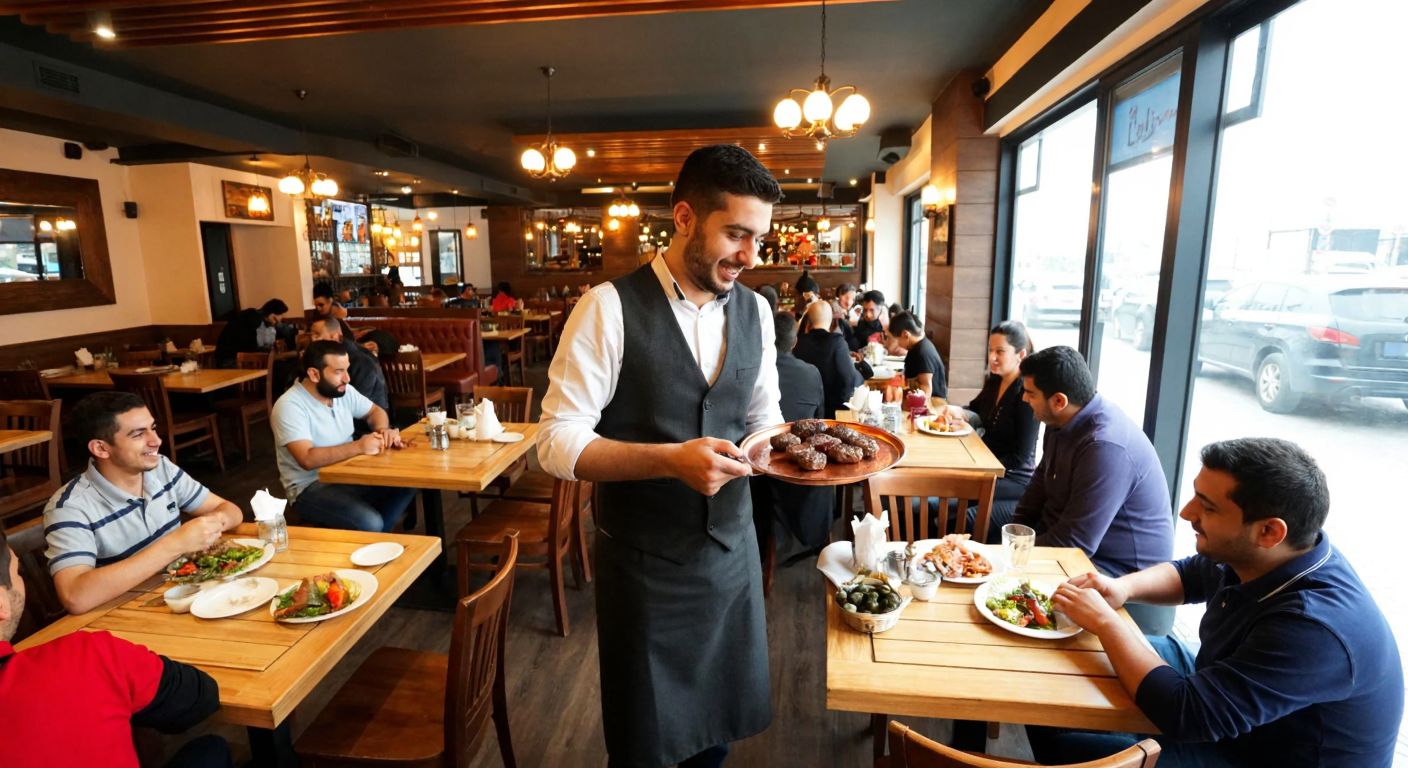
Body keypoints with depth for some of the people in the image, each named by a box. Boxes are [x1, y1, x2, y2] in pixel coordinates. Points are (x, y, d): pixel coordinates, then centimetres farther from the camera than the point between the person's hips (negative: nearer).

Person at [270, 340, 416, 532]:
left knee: (408, 482, -9)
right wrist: (358, 447, -33)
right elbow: (308, 459, -29)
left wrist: (383, 431, -6)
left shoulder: (343, 391, 1)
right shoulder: (289, 406, -20)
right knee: (370, 524, -30)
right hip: (310, 486, -8)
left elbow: (375, 411, 17)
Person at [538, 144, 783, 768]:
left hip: (731, 546, 5)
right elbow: (559, 442, -17)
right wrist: (671, 459, -30)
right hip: (642, 559, -4)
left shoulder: (755, 310, 1)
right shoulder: (611, 307, -16)